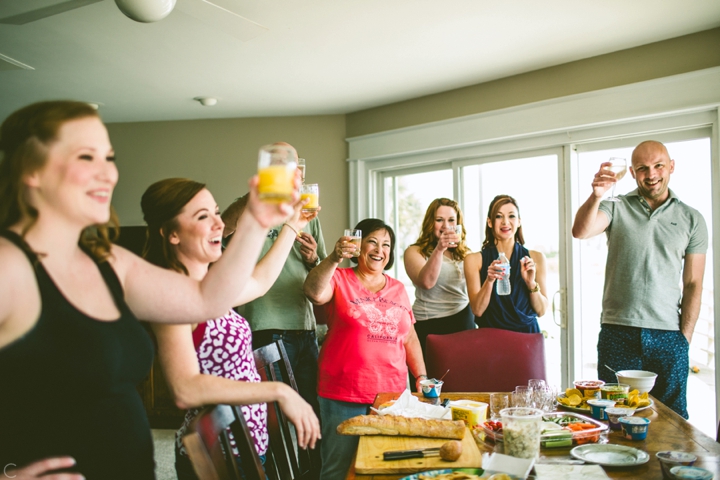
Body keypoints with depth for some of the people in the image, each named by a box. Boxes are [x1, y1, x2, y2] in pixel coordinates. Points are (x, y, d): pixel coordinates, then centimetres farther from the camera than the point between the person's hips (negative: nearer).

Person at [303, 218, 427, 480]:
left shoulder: (397, 289, 14)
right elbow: (315, 293, -22)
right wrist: (333, 258, -35)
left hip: (392, 393, 4)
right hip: (344, 397, -4)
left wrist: (422, 377, 11)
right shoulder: (338, 279, 0)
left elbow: (409, 337, 18)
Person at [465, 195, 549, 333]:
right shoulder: (474, 260, 1)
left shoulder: (536, 258, 5)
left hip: (527, 333, 1)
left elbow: (541, 311, 4)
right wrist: (489, 281, -19)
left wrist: (531, 283, -12)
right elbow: (477, 310, -4)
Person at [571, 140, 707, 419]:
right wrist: (596, 195, -34)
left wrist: (685, 337, 0)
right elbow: (580, 231, -17)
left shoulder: (691, 219, 8)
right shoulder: (616, 208, 3)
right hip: (618, 333, -1)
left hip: (668, 335, 1)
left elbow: (693, 284, 7)